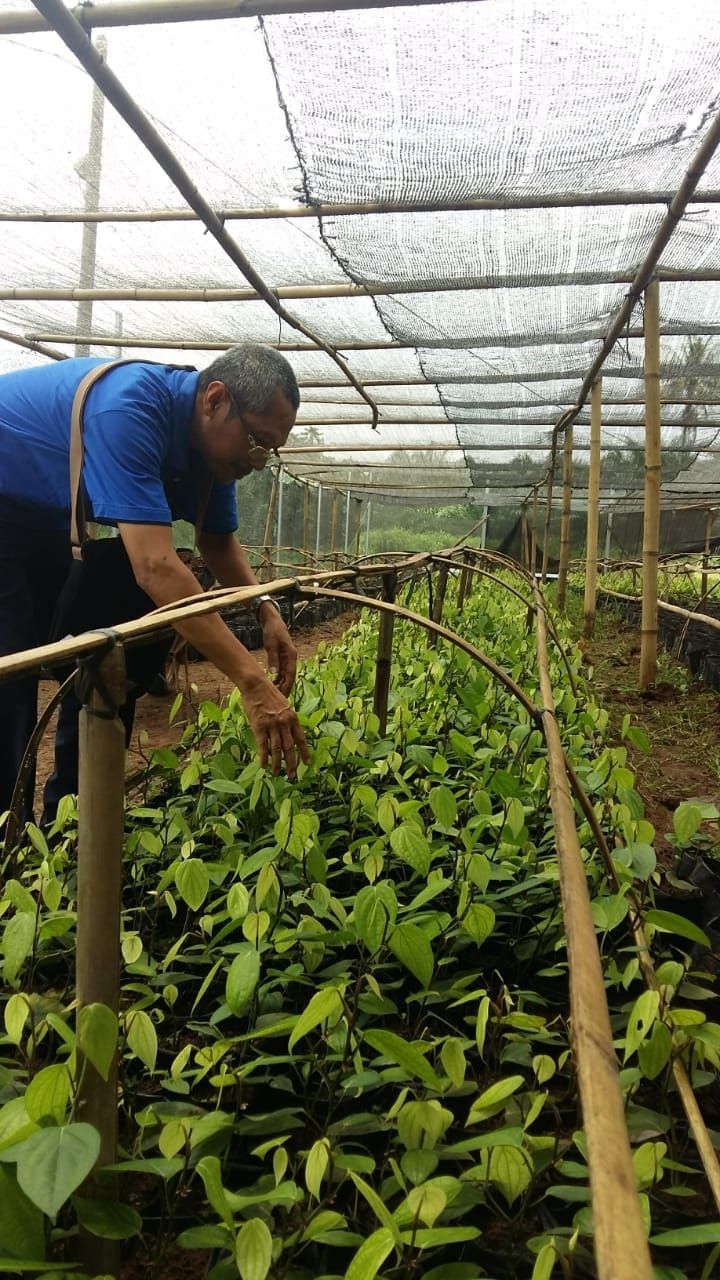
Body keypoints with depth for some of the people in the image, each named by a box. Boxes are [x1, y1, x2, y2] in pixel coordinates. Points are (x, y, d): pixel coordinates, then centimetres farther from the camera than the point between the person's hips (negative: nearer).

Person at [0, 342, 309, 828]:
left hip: (54, 522, 9)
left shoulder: (214, 439, -10)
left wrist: (267, 610, -16)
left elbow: (219, 540, 3)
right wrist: (253, 682, -49)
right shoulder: (131, 408, -37)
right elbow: (155, 566, -46)